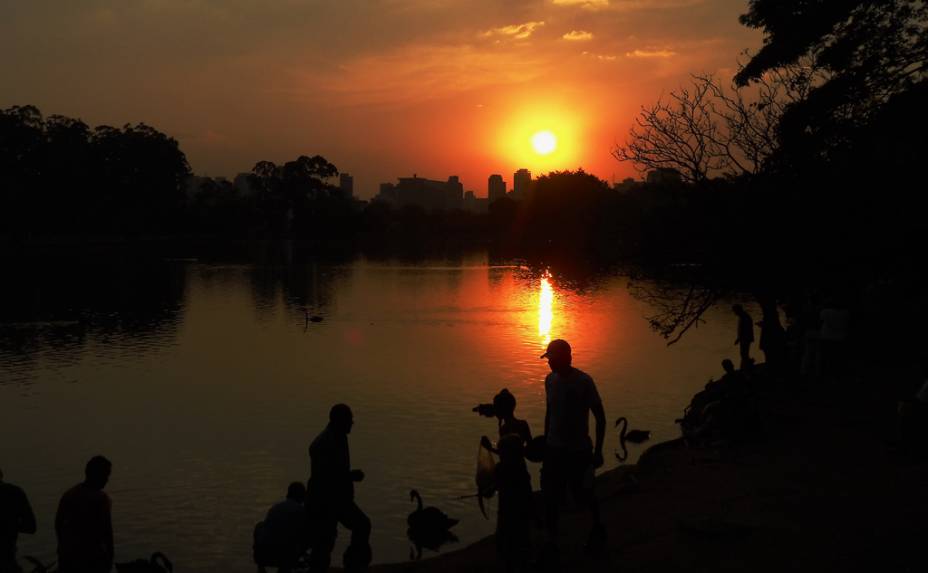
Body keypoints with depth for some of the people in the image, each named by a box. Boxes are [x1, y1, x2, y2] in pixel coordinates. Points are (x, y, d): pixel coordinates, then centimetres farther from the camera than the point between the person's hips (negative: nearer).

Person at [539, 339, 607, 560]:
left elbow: (600, 418, -9)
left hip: (579, 451, -4)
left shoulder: (584, 382, -15)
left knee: (582, 495, 11)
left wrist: (598, 451, -10)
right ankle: (552, 545, 11)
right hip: (554, 449, 4)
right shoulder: (550, 380, 1)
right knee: (550, 499, 2)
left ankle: (597, 526, 40)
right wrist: (545, 443, 17)